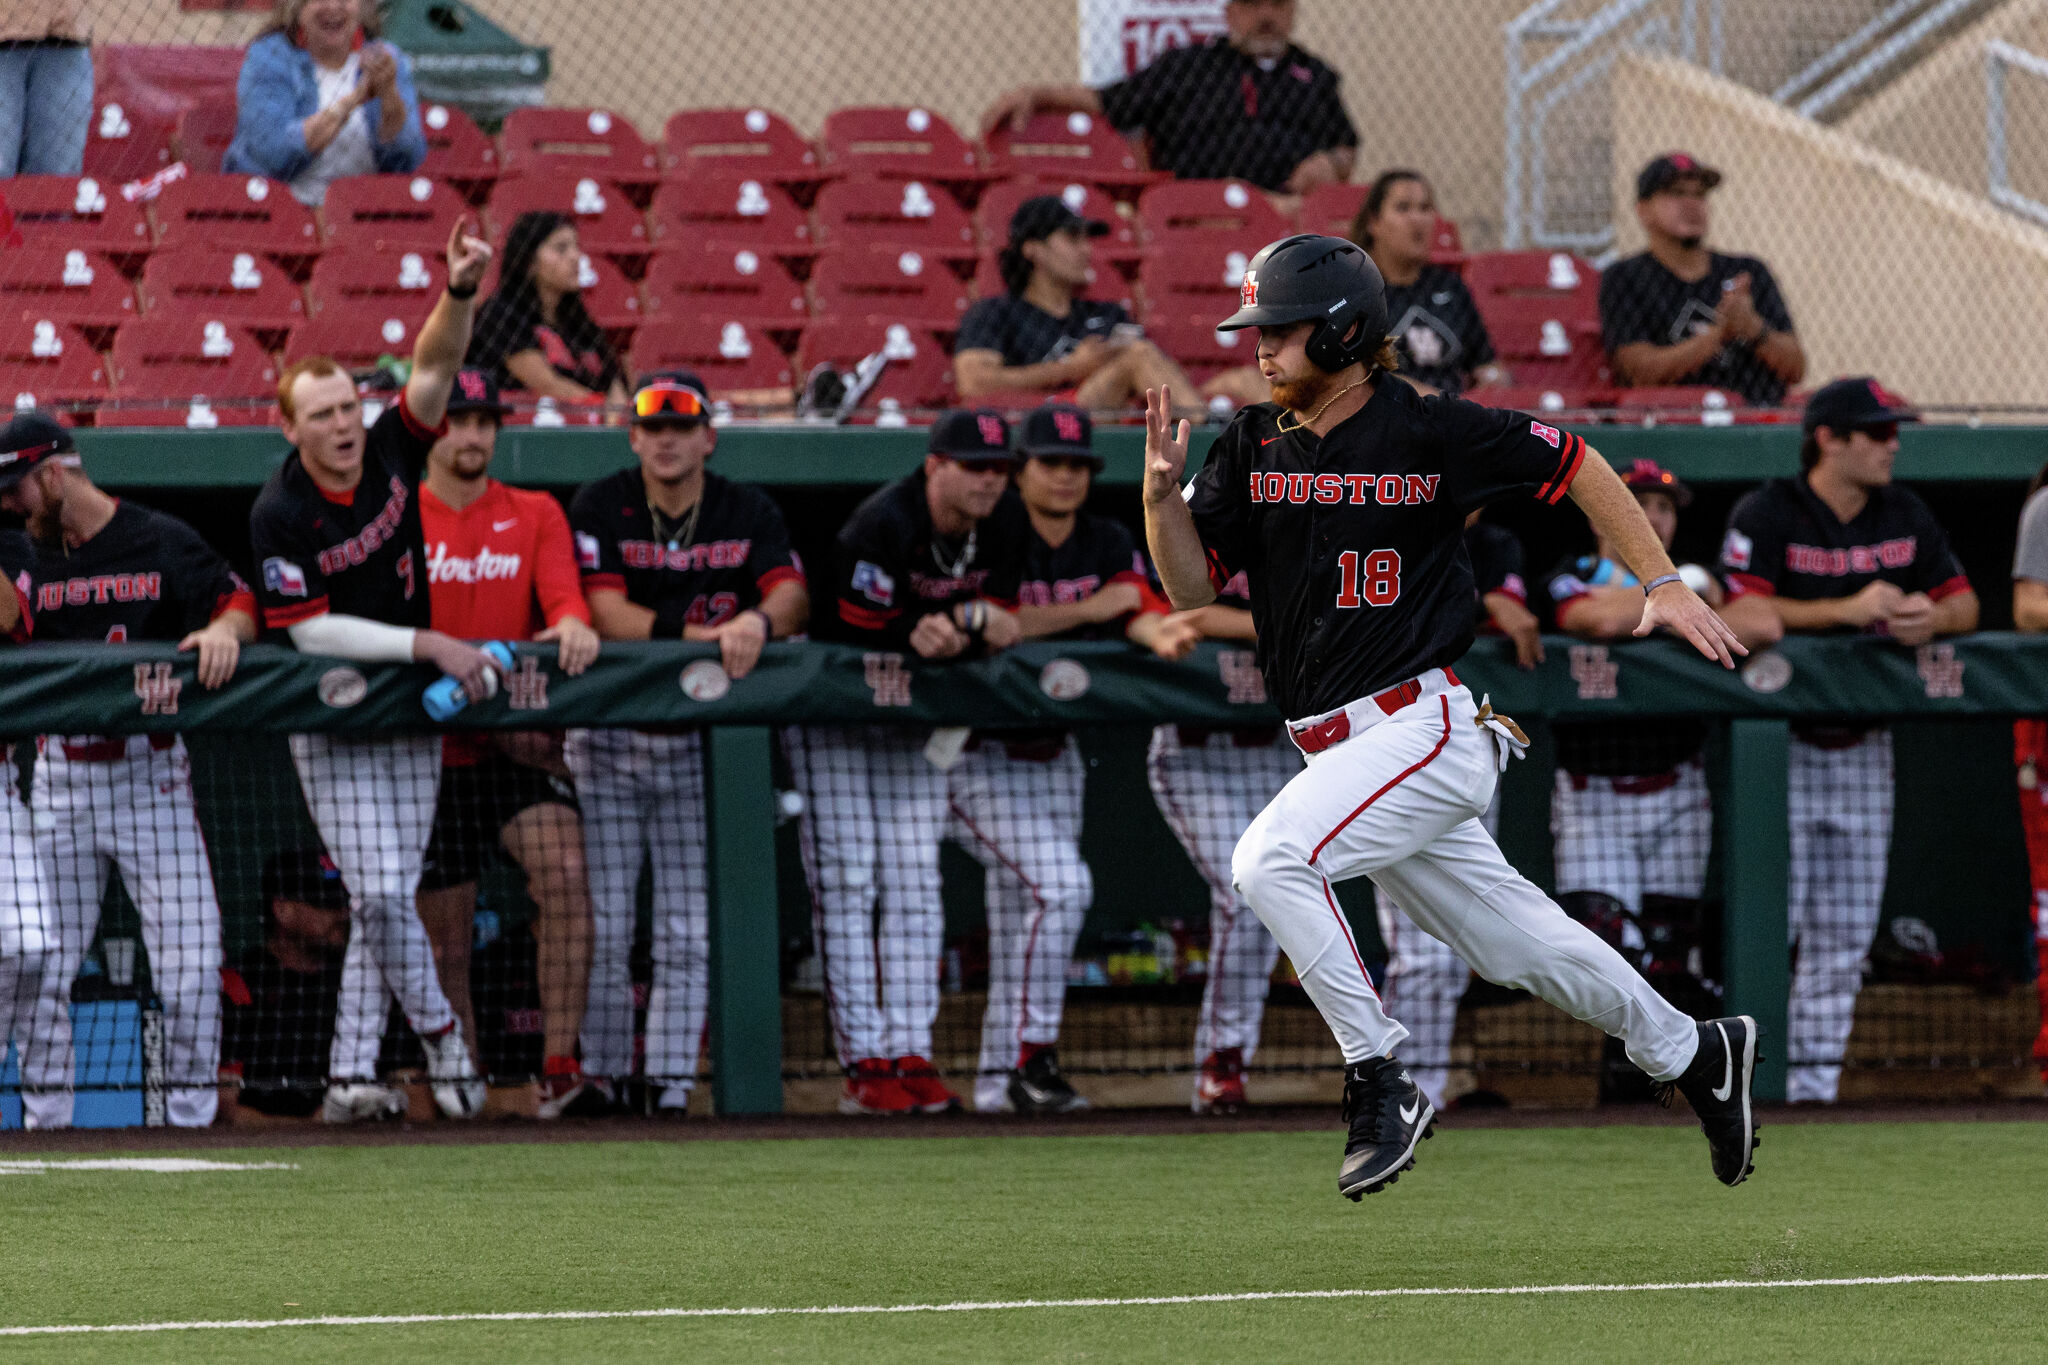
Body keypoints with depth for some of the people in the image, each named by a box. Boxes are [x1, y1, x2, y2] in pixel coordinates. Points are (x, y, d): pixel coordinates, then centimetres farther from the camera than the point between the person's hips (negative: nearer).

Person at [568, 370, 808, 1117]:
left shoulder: (748, 512, 3)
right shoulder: (600, 508, -3)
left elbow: (792, 595, -11)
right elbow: (604, 610, -15)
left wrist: (757, 622, -34)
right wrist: (699, 635, -28)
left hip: (700, 743, 2)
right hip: (608, 739, -2)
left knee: (689, 932, 0)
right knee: (605, 925, -3)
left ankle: (671, 1083, 4)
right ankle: (602, 1078, 4)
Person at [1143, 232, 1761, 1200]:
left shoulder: (1431, 433, -10)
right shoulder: (1251, 448, 7)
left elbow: (1574, 467, 1)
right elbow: (1193, 587, 5)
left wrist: (1663, 584, -2)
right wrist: (1162, 489, -13)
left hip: (1421, 729, -7)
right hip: (1336, 749, 7)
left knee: (1270, 860, -27)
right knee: (1516, 944, 15)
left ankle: (1380, 1080, -19)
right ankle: (1693, 1055, 33)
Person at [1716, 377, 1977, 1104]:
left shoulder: (1904, 514, 8)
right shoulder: (1766, 515, -11)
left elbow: (1964, 601, 10)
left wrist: (1930, 619, -15)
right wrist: (1848, 610, -26)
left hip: (1863, 750, 6)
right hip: (1776, 743, -6)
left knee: (1845, 935, 5)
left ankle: (1814, 1086, 10)